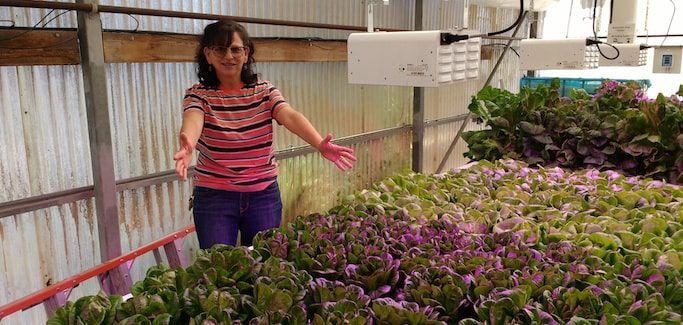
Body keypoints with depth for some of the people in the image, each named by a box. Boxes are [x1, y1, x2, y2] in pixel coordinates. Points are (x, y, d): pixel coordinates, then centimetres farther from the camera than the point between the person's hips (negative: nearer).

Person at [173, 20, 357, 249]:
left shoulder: (265, 90, -1)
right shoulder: (198, 94, -6)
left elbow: (290, 117, -18)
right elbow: (192, 121, -27)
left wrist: (320, 144, -37)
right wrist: (187, 147, -51)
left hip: (264, 195, 2)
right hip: (214, 196, -2)